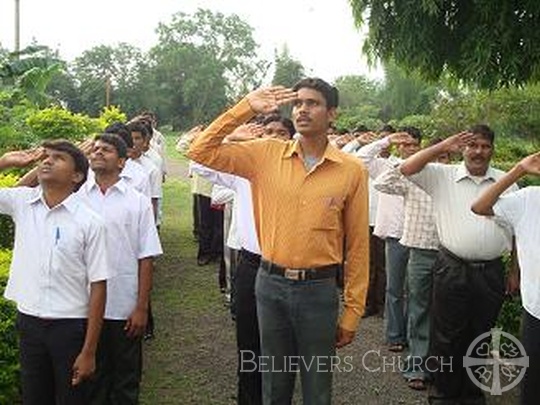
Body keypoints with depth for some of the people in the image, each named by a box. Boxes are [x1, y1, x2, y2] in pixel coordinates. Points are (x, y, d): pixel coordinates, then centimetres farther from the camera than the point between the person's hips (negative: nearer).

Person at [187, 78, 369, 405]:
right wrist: (246, 108, -9)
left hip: (319, 289, -1)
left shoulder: (352, 170, -5)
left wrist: (353, 312, 0)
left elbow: (357, 245, -1)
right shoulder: (266, 154, -1)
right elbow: (201, 152, -4)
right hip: (271, 284, 2)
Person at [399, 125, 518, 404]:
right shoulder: (442, 176, 1)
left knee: (479, 338, 14)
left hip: (491, 273, 2)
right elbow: (406, 169, -11)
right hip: (452, 270, -2)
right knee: (447, 337, 5)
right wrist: (442, 148, -13)